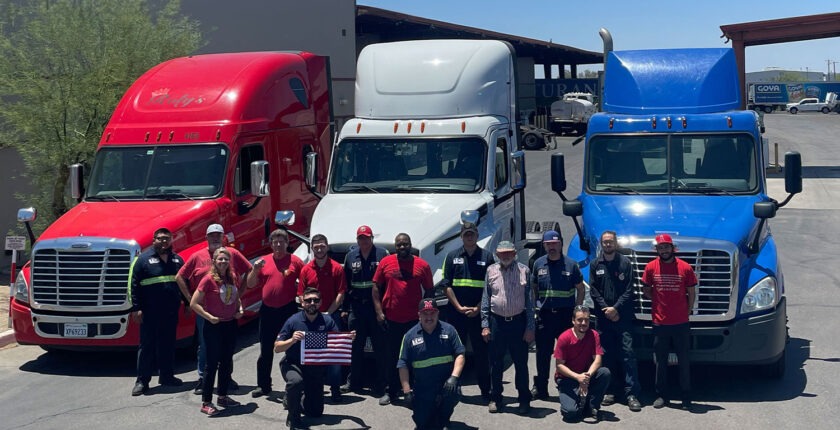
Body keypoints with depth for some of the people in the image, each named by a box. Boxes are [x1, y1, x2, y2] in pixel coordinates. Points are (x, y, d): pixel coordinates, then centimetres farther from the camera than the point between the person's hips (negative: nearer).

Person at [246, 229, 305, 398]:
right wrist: (255, 270, -9)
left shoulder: (295, 261, -3)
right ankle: (263, 385, 20)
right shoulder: (264, 261, 6)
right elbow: (250, 284, 7)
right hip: (268, 310, 3)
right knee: (266, 350, 11)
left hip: (289, 310, -3)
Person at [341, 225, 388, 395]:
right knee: (356, 347, 10)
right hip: (356, 306, 4)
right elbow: (345, 283, 13)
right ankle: (354, 382, 19)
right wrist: (345, 308, 9)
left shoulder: (382, 254, -2)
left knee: (380, 347, -1)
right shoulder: (351, 256, 11)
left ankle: (380, 384, 5)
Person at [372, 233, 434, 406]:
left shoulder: (422, 265, 1)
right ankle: (392, 391, 20)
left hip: (414, 320, -1)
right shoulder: (386, 262, 2)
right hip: (391, 319, 1)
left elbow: (429, 291, 8)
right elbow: (376, 287, 5)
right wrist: (379, 311, -2)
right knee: (391, 357, 9)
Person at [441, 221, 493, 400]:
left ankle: (485, 389, 10)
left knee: (481, 351, 2)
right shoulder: (452, 257, 7)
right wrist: (459, 307, -6)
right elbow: (447, 285, 4)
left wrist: (478, 308, -8)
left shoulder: (487, 257, 4)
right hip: (456, 312, 1)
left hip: (479, 312, -1)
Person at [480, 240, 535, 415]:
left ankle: (524, 400, 16)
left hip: (518, 322, -1)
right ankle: (495, 398, 19)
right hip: (497, 322, 2)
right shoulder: (491, 270, 4)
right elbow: (485, 299, 7)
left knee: (521, 363, 5)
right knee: (496, 363, 8)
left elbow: (530, 300, 0)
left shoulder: (523, 270, -1)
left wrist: (530, 327, -4)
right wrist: (485, 325, 2)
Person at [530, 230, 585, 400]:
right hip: (544, 314, 2)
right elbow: (533, 287, 17)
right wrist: (533, 306, 5)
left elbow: (581, 289, 7)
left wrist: (576, 310, -1)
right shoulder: (539, 264, 8)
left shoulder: (571, 264, 1)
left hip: (566, 314, -2)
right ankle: (540, 388, 14)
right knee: (543, 353, 6)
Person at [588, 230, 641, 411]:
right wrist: (606, 309, -5)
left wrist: (616, 308, -11)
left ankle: (631, 393, -9)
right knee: (607, 354, 6)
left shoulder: (625, 263, 3)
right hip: (603, 316, 3)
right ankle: (611, 391, 14)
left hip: (623, 315, -3)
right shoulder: (595, 265, 11)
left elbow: (629, 290, -2)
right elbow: (593, 290, 6)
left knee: (627, 353, -8)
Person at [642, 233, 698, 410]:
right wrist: (657, 301, 3)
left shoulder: (685, 268, -3)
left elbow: (692, 294, 6)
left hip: (681, 323, -1)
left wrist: (686, 313, 3)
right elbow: (645, 289, 13)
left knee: (684, 361, 6)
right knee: (661, 361, 9)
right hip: (659, 323, 1)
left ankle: (686, 397, 14)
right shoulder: (651, 267, -1)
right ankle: (661, 395, 19)